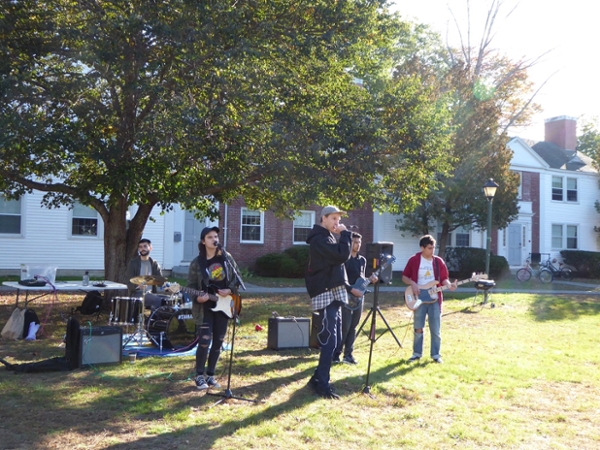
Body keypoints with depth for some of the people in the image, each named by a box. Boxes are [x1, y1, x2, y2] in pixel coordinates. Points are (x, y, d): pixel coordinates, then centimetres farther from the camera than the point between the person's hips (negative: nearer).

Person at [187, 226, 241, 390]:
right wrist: (197, 297, -22)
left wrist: (230, 290, -8)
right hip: (205, 307, -3)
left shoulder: (226, 257, 4)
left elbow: (237, 277, 9)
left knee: (218, 342, 7)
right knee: (204, 341, -10)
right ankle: (199, 376, 6)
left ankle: (210, 375, 20)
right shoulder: (197, 263, -5)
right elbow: (191, 286, -3)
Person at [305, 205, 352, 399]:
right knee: (329, 340, -12)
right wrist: (345, 234, -12)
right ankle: (322, 384, -9)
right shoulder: (320, 238, -12)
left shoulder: (326, 238, 21)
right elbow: (342, 255, -21)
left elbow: (337, 258, 21)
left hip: (333, 293, 10)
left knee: (334, 339, 11)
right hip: (327, 294, -10)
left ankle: (319, 378, 19)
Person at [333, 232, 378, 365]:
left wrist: (370, 279, 0)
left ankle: (348, 354, 14)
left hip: (359, 297, 7)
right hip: (346, 297, -7)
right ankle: (337, 353, 2)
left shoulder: (362, 260, 14)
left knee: (353, 327, 8)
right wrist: (351, 290, -21)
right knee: (344, 327, -8)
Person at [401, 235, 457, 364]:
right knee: (418, 328, 6)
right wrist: (412, 283, -13)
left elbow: (444, 278, 7)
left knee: (436, 329, 3)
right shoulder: (414, 260, -2)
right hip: (419, 298, -1)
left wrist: (449, 285, -13)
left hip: (434, 299, 1)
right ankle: (417, 353, 19)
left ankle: (436, 354, 14)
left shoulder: (438, 261, 3)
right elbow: (405, 276, 5)